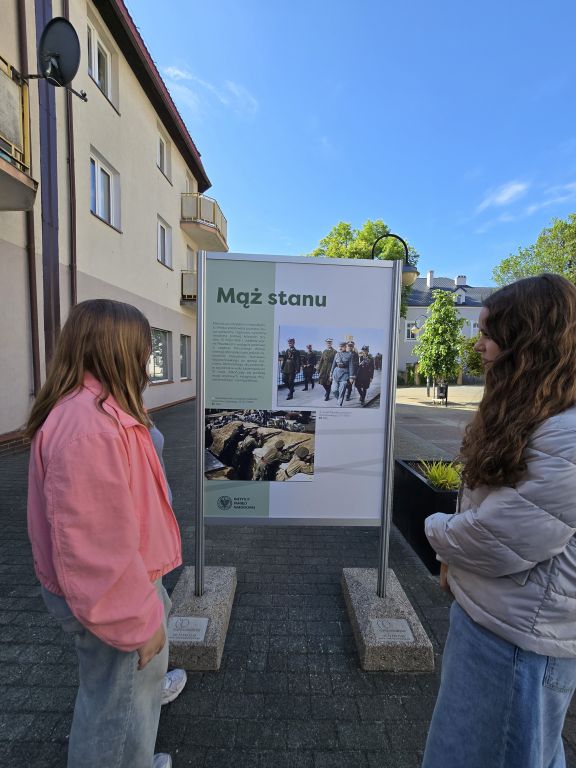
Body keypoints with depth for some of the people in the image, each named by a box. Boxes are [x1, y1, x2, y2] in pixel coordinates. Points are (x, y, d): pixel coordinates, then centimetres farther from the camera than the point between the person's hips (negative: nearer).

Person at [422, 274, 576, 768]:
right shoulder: (527, 413, 4)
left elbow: (504, 539, -26)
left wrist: (439, 529, -8)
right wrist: (457, 554, 4)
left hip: (519, 632, -8)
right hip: (490, 610, 8)